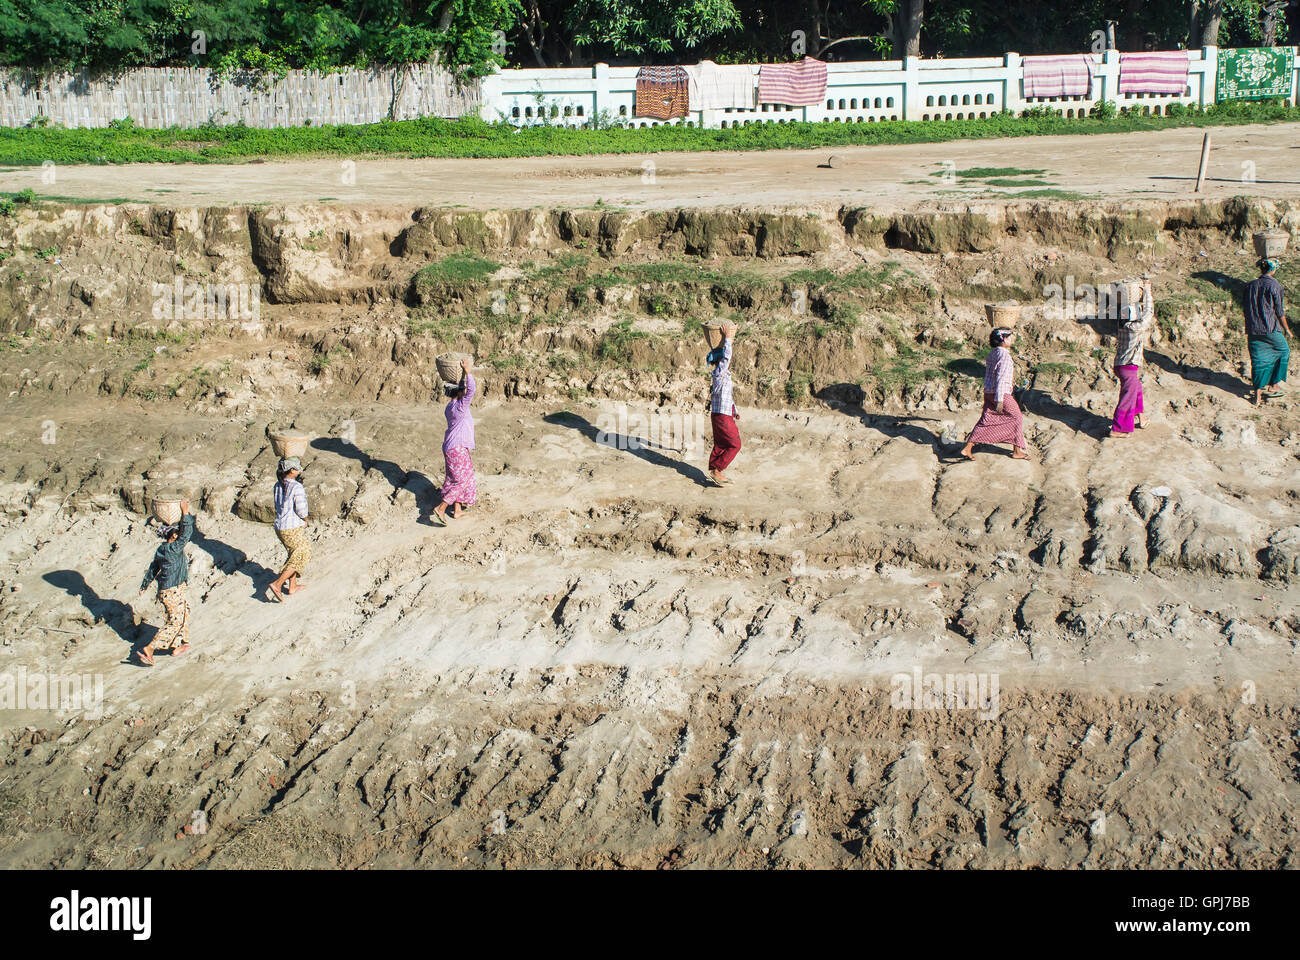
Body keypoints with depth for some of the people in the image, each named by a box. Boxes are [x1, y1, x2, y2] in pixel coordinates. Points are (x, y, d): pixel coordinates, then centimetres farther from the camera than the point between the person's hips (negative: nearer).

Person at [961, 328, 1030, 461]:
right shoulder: (1005, 356, -17)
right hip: (1002, 394, -8)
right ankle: (1017, 450, 14)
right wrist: (1000, 400, -22)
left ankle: (967, 448, 0)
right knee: (1017, 419, 8)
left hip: (988, 393, 8)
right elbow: (1001, 379, -21)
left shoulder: (992, 353, 10)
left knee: (985, 421, 8)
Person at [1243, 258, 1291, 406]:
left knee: (1258, 360, 9)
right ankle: (1274, 385, 18)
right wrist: (1286, 329, 5)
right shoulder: (1274, 286, -10)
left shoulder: (1250, 286, 6)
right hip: (1271, 330, -5)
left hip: (1253, 331, 5)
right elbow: (1280, 311, -7)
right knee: (1283, 351, 19)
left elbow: (1245, 309, 12)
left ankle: (1258, 394, 7)